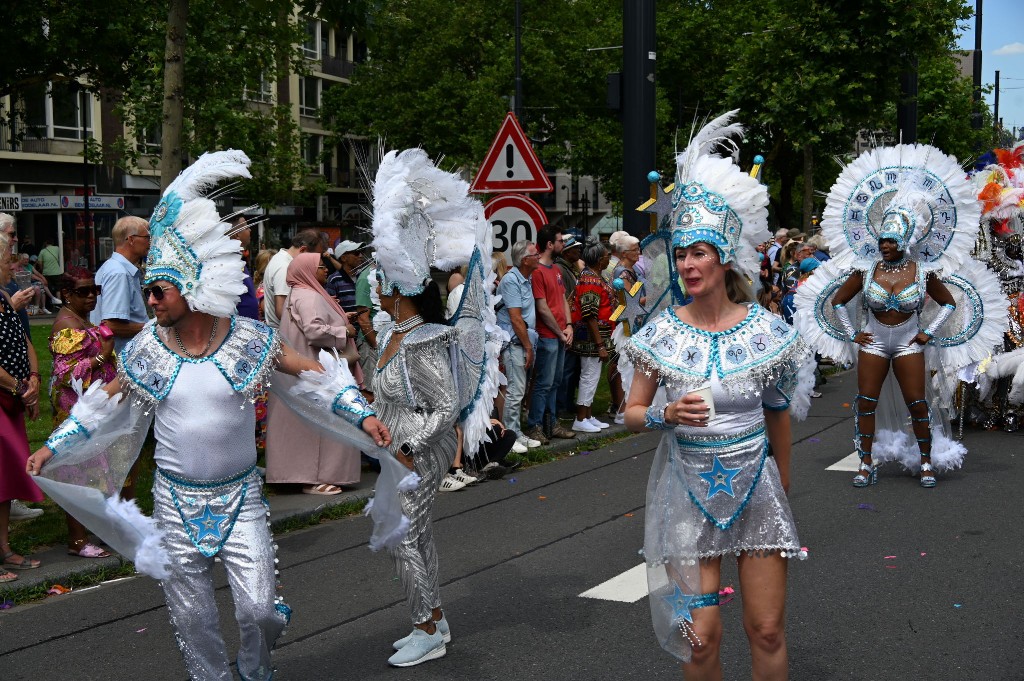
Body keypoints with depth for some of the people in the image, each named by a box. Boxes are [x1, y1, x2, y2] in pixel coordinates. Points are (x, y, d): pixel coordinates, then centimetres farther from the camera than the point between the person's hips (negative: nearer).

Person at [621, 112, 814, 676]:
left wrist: (784, 487, 14)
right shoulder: (662, 333, -5)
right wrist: (667, 414, -19)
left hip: (756, 486, 0)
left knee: (767, 630, 6)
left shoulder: (766, 329, -5)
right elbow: (632, 414, 2)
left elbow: (779, 414, 7)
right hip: (689, 487, 0)